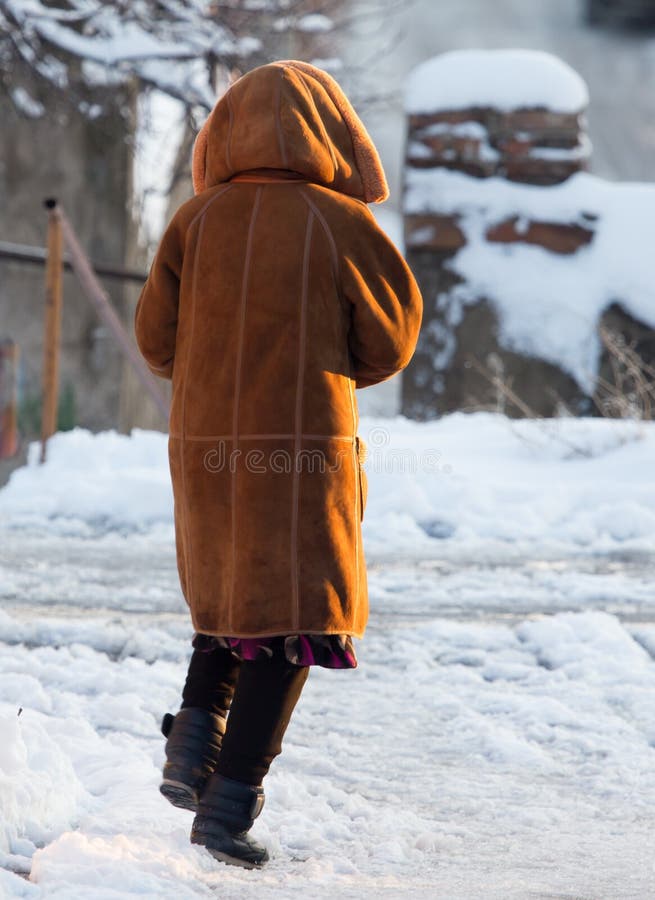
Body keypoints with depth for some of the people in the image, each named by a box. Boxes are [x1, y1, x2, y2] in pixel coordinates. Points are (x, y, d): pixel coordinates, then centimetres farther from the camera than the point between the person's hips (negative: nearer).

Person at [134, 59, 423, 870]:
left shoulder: (198, 218, 0)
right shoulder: (341, 223, -7)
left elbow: (156, 339, 3)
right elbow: (390, 343, 0)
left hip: (205, 446, 4)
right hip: (306, 450, -4)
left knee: (230, 594, 26)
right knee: (290, 623, 3)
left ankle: (194, 739, 7)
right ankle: (229, 804, -5)